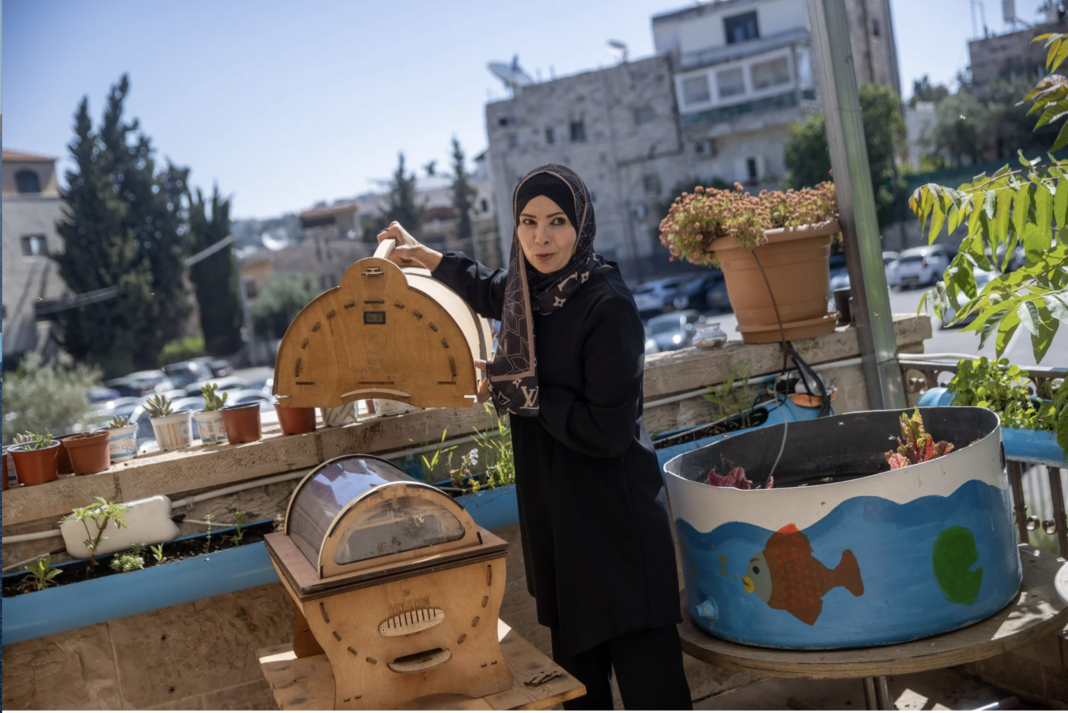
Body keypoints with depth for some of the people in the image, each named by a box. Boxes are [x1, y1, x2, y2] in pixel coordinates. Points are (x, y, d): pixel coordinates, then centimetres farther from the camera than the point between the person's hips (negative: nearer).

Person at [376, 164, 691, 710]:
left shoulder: (607, 305, -20)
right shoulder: (529, 289, 2)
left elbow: (608, 431, -23)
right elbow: (489, 290, 29)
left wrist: (522, 390, -16)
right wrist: (421, 254, 32)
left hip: (613, 515, -7)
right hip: (553, 506, 8)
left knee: (642, 668, -3)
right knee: (574, 659, 20)